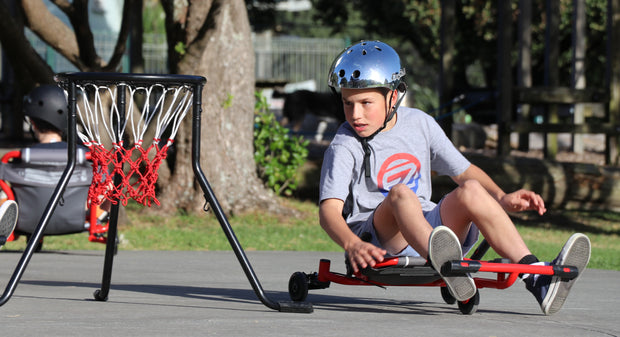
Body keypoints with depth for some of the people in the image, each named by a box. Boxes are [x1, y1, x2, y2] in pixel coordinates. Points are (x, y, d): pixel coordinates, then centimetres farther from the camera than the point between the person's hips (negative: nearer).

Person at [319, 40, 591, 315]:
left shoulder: (419, 124, 9)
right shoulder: (345, 147, -5)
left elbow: (463, 171, 15)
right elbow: (329, 210, -17)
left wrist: (502, 199, -3)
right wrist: (352, 245, -38)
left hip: (426, 226, 4)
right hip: (376, 238, -4)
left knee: (470, 191, -21)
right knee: (401, 193, -34)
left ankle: (537, 279, -32)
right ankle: (445, 265, -64)